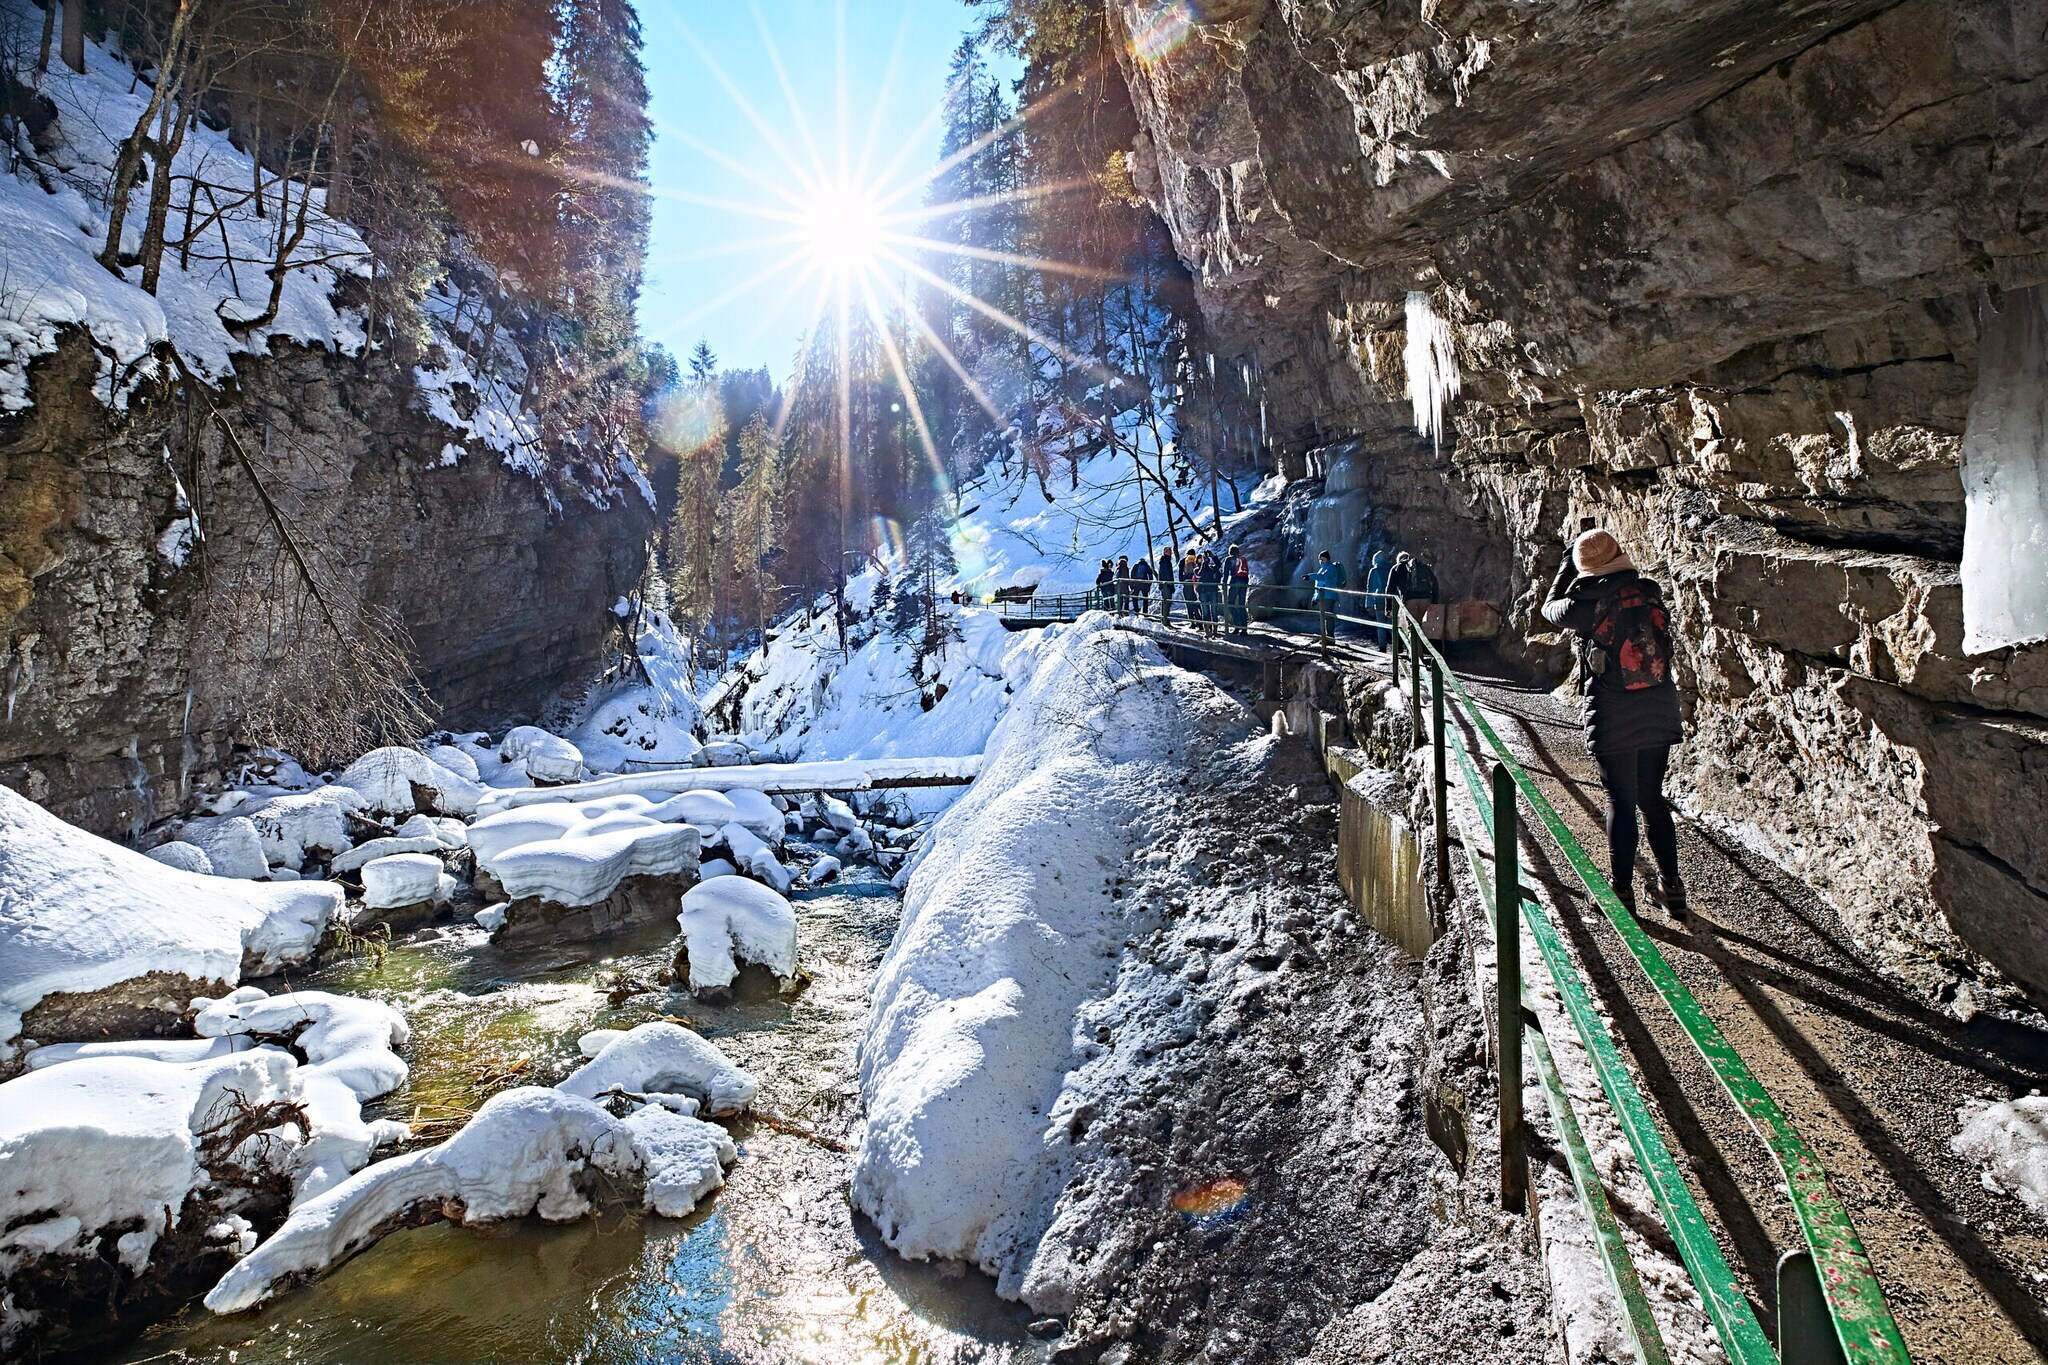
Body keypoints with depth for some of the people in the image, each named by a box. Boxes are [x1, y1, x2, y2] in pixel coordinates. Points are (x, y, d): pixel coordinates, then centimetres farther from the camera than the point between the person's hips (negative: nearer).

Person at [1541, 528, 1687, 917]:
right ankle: (1671, 886, 22)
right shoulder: (1650, 592, 0)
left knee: (1621, 802, 4)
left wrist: (1567, 565, 15)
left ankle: (1623, 892, 10)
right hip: (1660, 712, 5)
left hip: (1613, 717, -5)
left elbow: (1551, 609, 8)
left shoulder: (1589, 602, -13)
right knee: (1653, 799, 16)